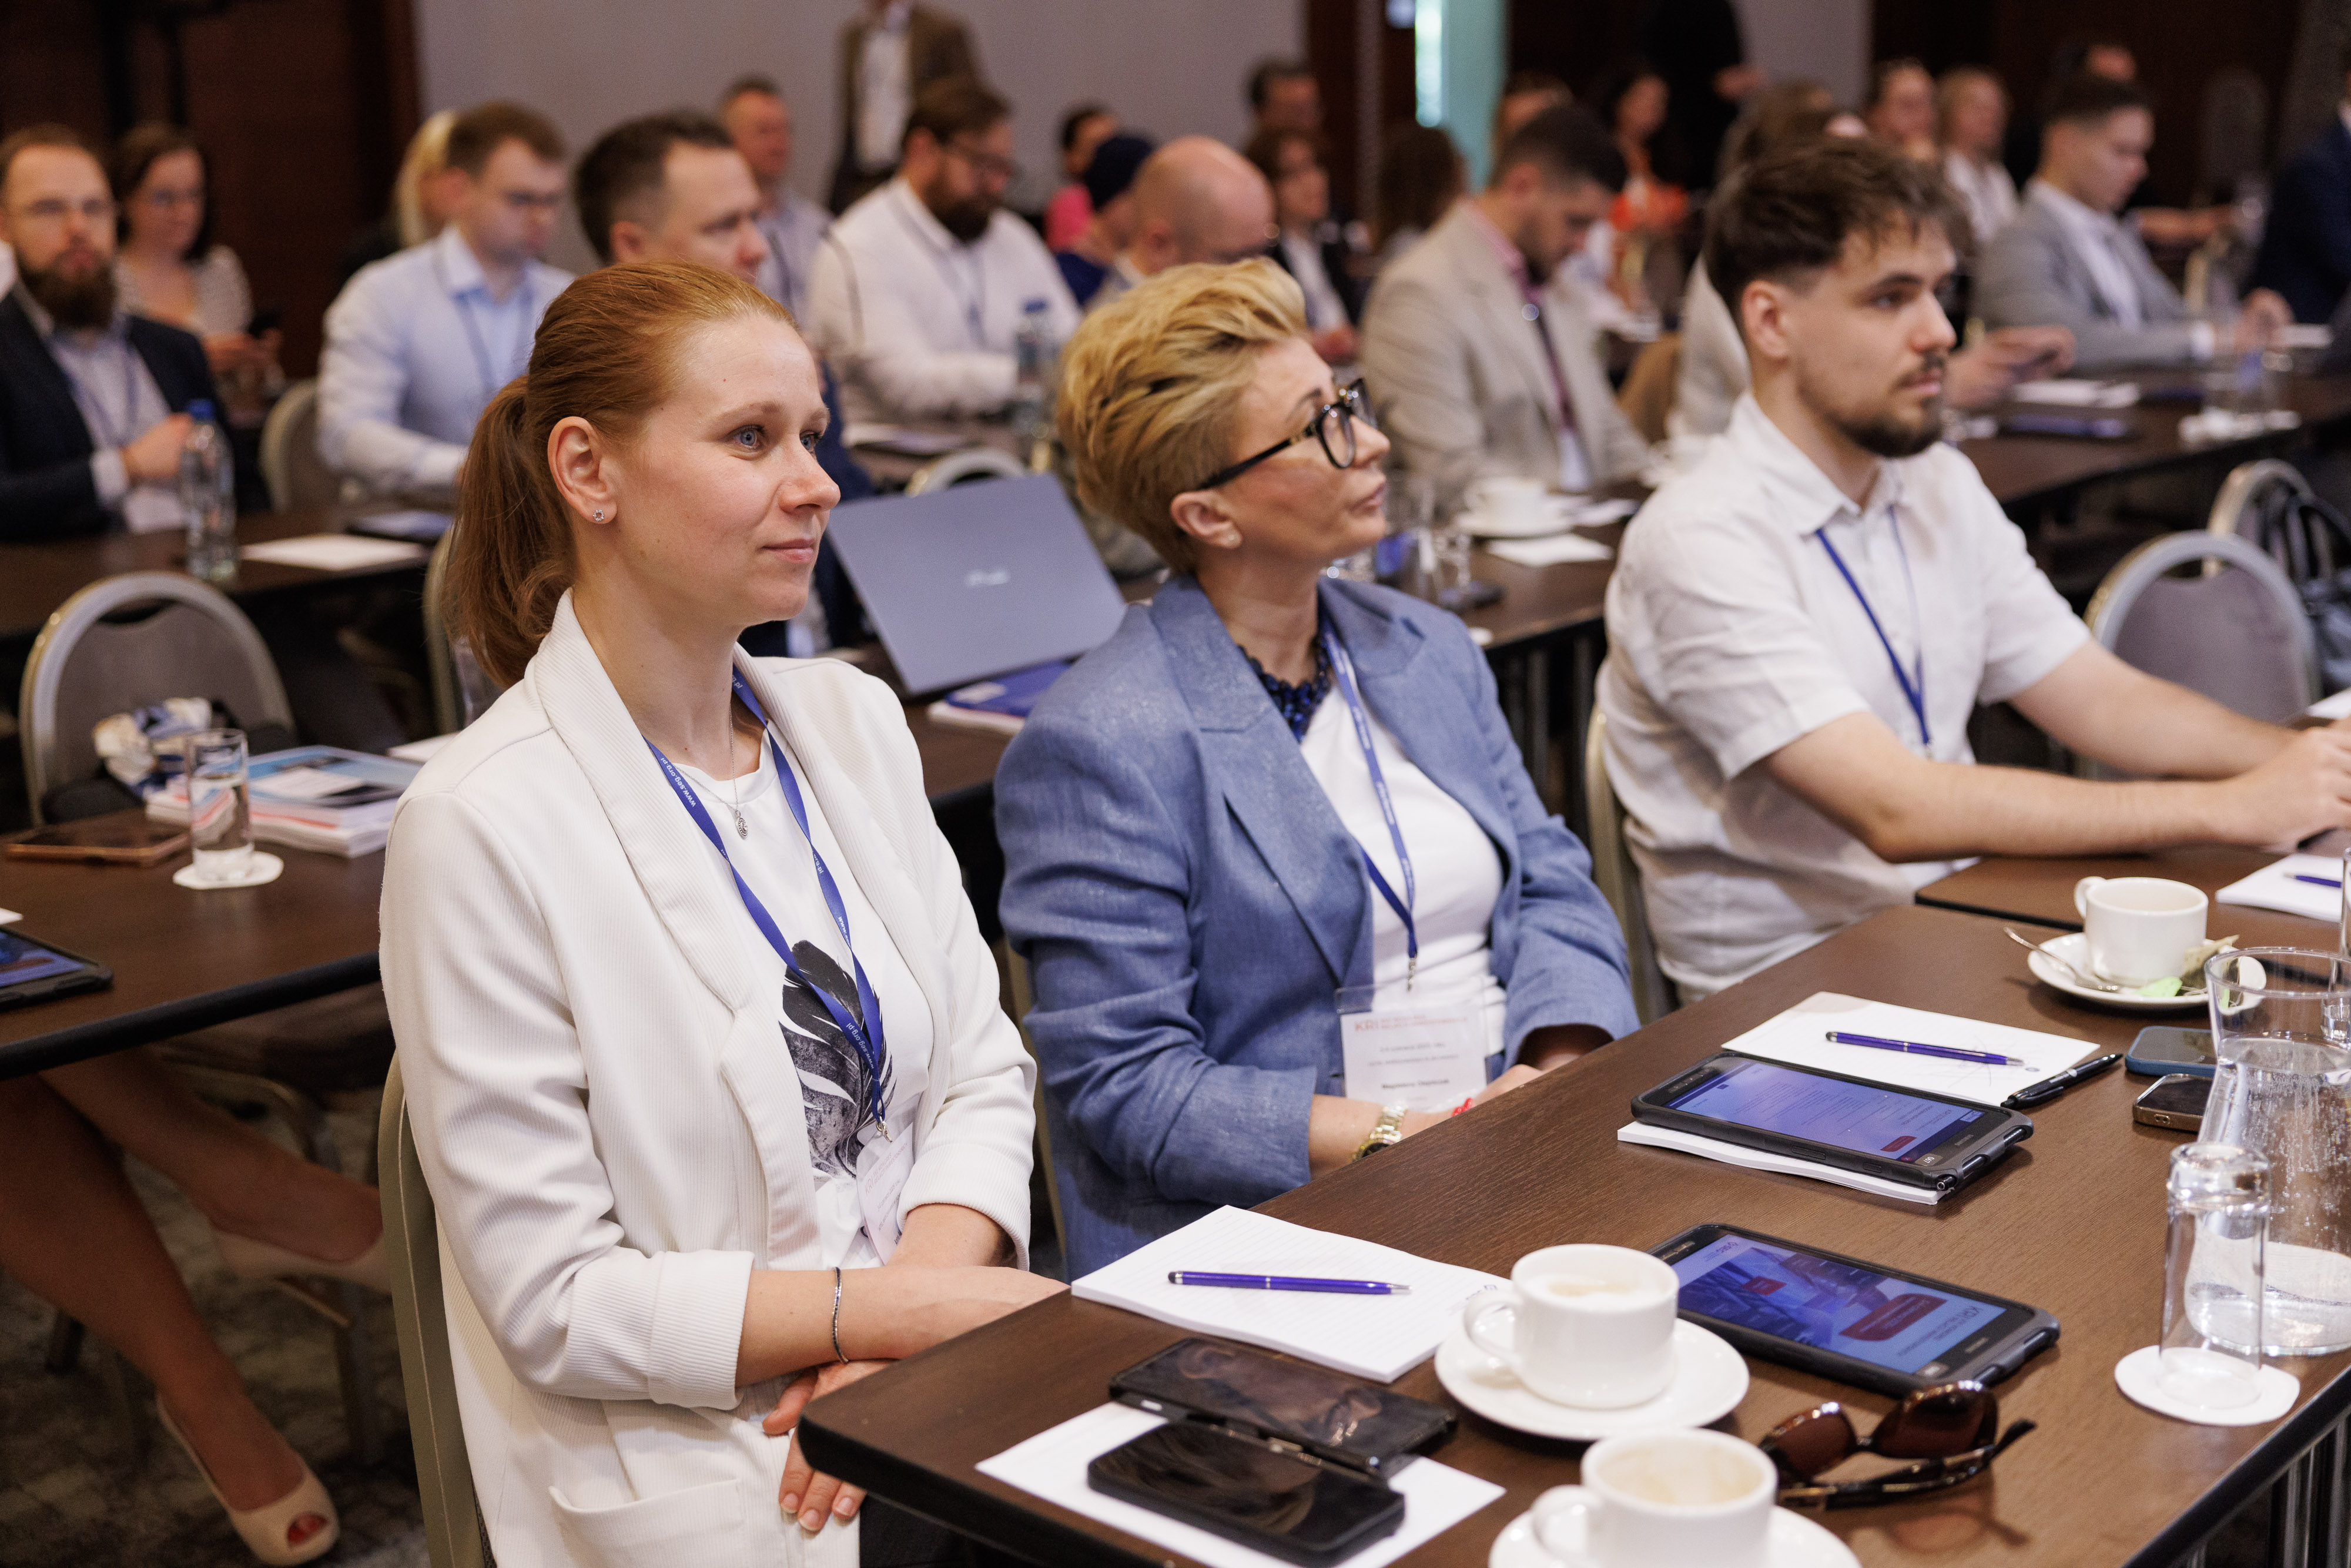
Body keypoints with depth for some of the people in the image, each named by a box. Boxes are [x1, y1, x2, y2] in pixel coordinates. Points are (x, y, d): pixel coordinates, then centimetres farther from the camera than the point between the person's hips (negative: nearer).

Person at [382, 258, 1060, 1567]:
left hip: (926, 1397, 6)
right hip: (690, 1450, -5)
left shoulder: (854, 719, 8)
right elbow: (556, 1300, -11)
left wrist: (935, 1276, -10)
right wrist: (890, 1306, -16)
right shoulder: (484, 826, -12)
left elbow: (983, 1068, 8)